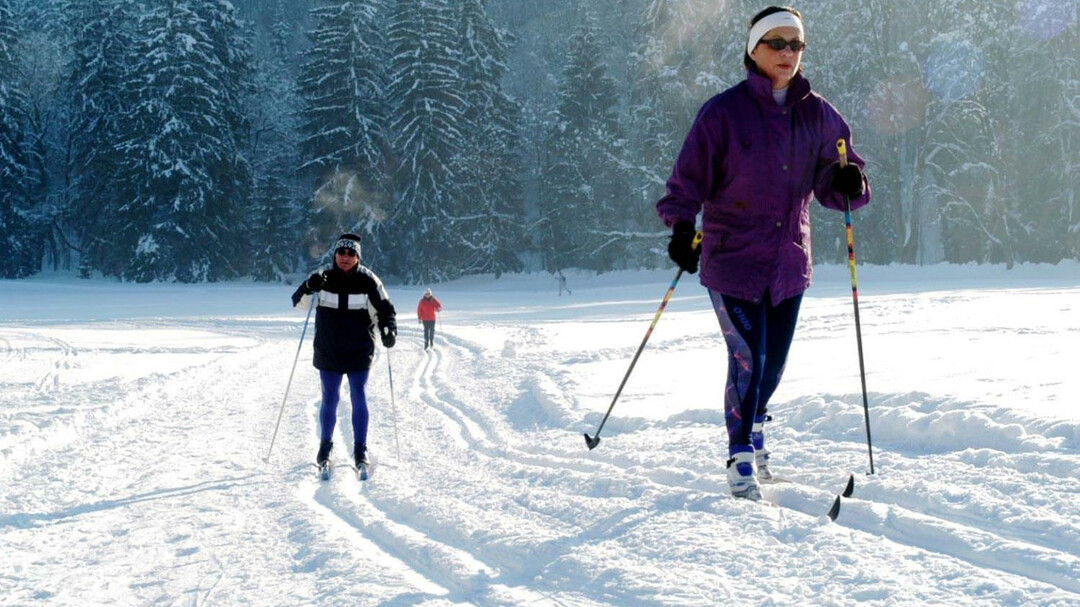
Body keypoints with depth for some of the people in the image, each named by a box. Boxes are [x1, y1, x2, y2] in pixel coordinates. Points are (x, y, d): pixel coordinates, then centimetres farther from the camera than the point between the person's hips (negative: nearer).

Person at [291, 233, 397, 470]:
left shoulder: (368, 281, -4)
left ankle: (360, 449, 10)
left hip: (359, 353, -1)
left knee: (358, 399, 1)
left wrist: (388, 330, -20)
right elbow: (298, 303, -1)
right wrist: (309, 288, -22)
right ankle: (325, 447, 22)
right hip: (328, 353, 1)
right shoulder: (324, 279, -1)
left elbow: (385, 310, 0)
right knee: (329, 400, 8)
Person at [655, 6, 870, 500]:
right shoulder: (724, 112, -8)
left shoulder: (817, 115, 4)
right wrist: (682, 227, -21)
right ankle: (741, 458, 9)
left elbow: (831, 182, 9)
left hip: (789, 263, 4)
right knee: (747, 361, -10)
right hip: (732, 260, -4)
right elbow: (690, 177, -7)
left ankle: (753, 428, 43)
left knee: (773, 364, 14)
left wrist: (849, 184, -14)